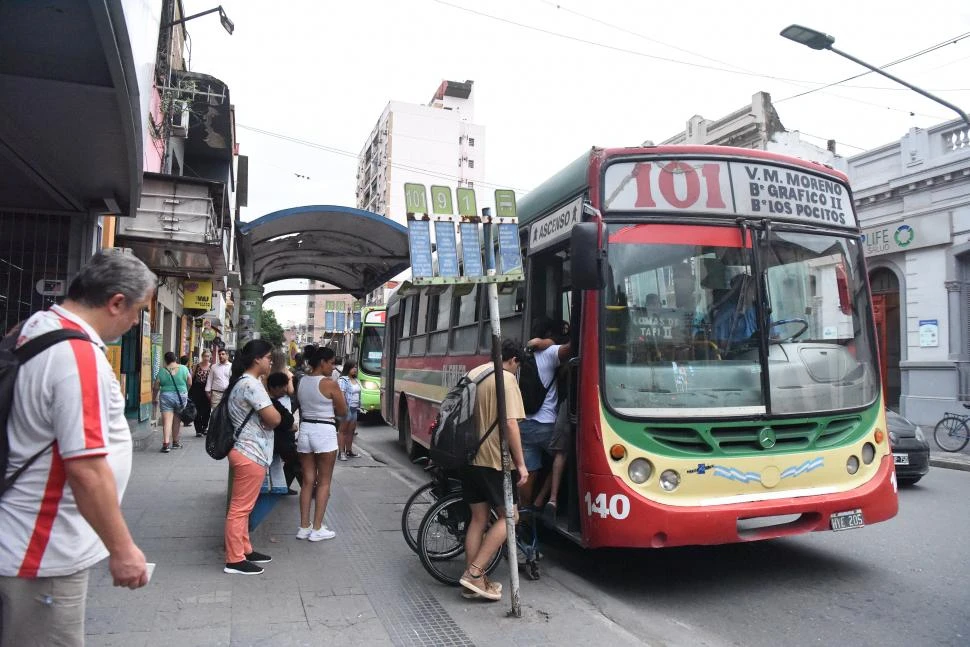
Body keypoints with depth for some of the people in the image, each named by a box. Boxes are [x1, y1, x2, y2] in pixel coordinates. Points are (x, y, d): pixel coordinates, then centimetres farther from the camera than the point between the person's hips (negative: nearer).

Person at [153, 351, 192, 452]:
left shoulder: (162, 371, -4)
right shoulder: (183, 368, -1)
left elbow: (156, 387, 0)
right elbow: (190, 383, 4)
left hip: (166, 397, -2)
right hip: (181, 397, 2)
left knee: (167, 421, -5)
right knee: (177, 421, 13)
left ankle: (166, 444, -17)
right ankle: (175, 442, 24)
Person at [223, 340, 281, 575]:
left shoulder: (242, 382, 14)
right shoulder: (251, 384, -19)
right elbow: (274, 418, -22)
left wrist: (265, 422, 1)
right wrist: (270, 422, -1)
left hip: (247, 451, 11)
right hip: (251, 454, -11)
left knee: (242, 507, 18)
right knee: (241, 508, -3)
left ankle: (244, 550, 28)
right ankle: (235, 559, 4)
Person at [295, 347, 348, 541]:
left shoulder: (302, 381, 6)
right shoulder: (330, 383, -12)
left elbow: (301, 405, 12)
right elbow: (343, 411, -6)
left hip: (305, 429, 6)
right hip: (324, 432, -6)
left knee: (307, 481, 13)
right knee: (324, 483, 4)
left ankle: (304, 527, 16)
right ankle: (317, 529, 6)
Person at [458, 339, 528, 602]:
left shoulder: (473, 374, 11)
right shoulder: (507, 379, -11)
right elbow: (510, 424, -19)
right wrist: (521, 464, -14)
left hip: (469, 458, 8)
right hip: (493, 460, -7)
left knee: (478, 518, 14)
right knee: (508, 516, 5)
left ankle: (472, 581, 16)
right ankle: (474, 573, -2)